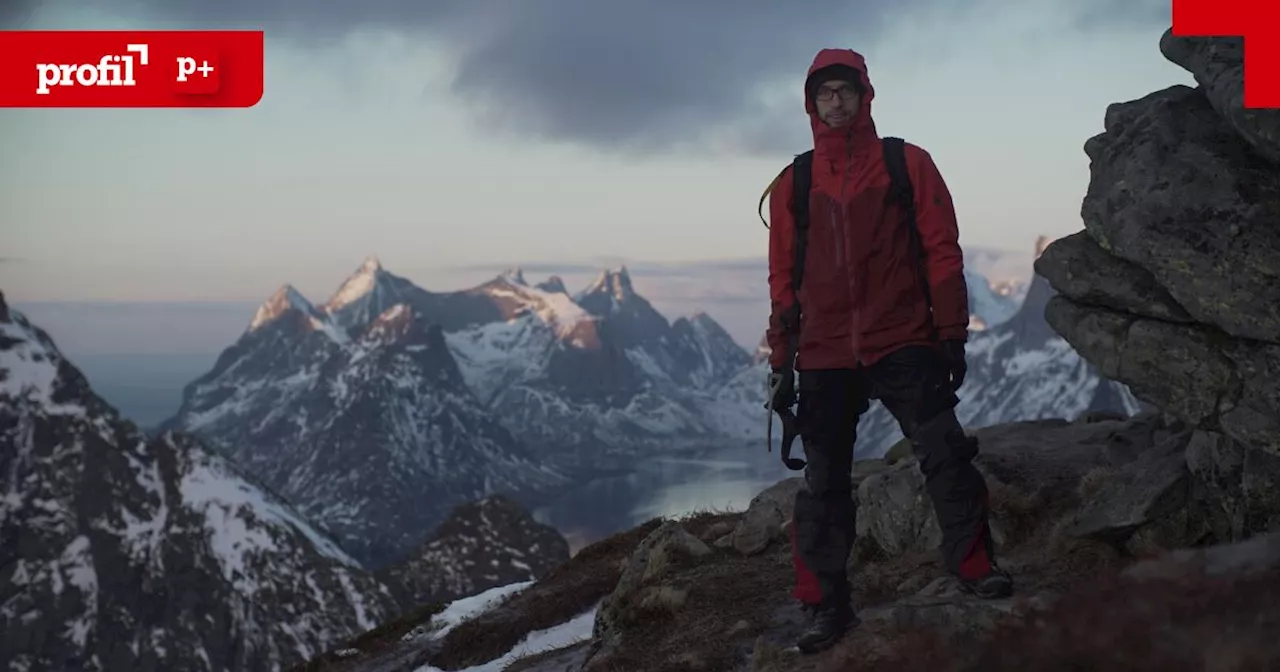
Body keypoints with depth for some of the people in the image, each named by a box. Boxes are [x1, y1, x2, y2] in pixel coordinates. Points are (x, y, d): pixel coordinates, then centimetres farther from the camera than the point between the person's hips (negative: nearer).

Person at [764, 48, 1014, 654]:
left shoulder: (908, 164, 3)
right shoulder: (793, 184, 8)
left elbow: (941, 251, 2)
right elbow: (783, 276, 10)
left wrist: (951, 334, -3)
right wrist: (781, 361, 7)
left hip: (902, 343, -2)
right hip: (824, 356, 2)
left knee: (944, 452, -7)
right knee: (824, 479, 4)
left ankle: (973, 564, 11)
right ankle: (827, 603, 11)